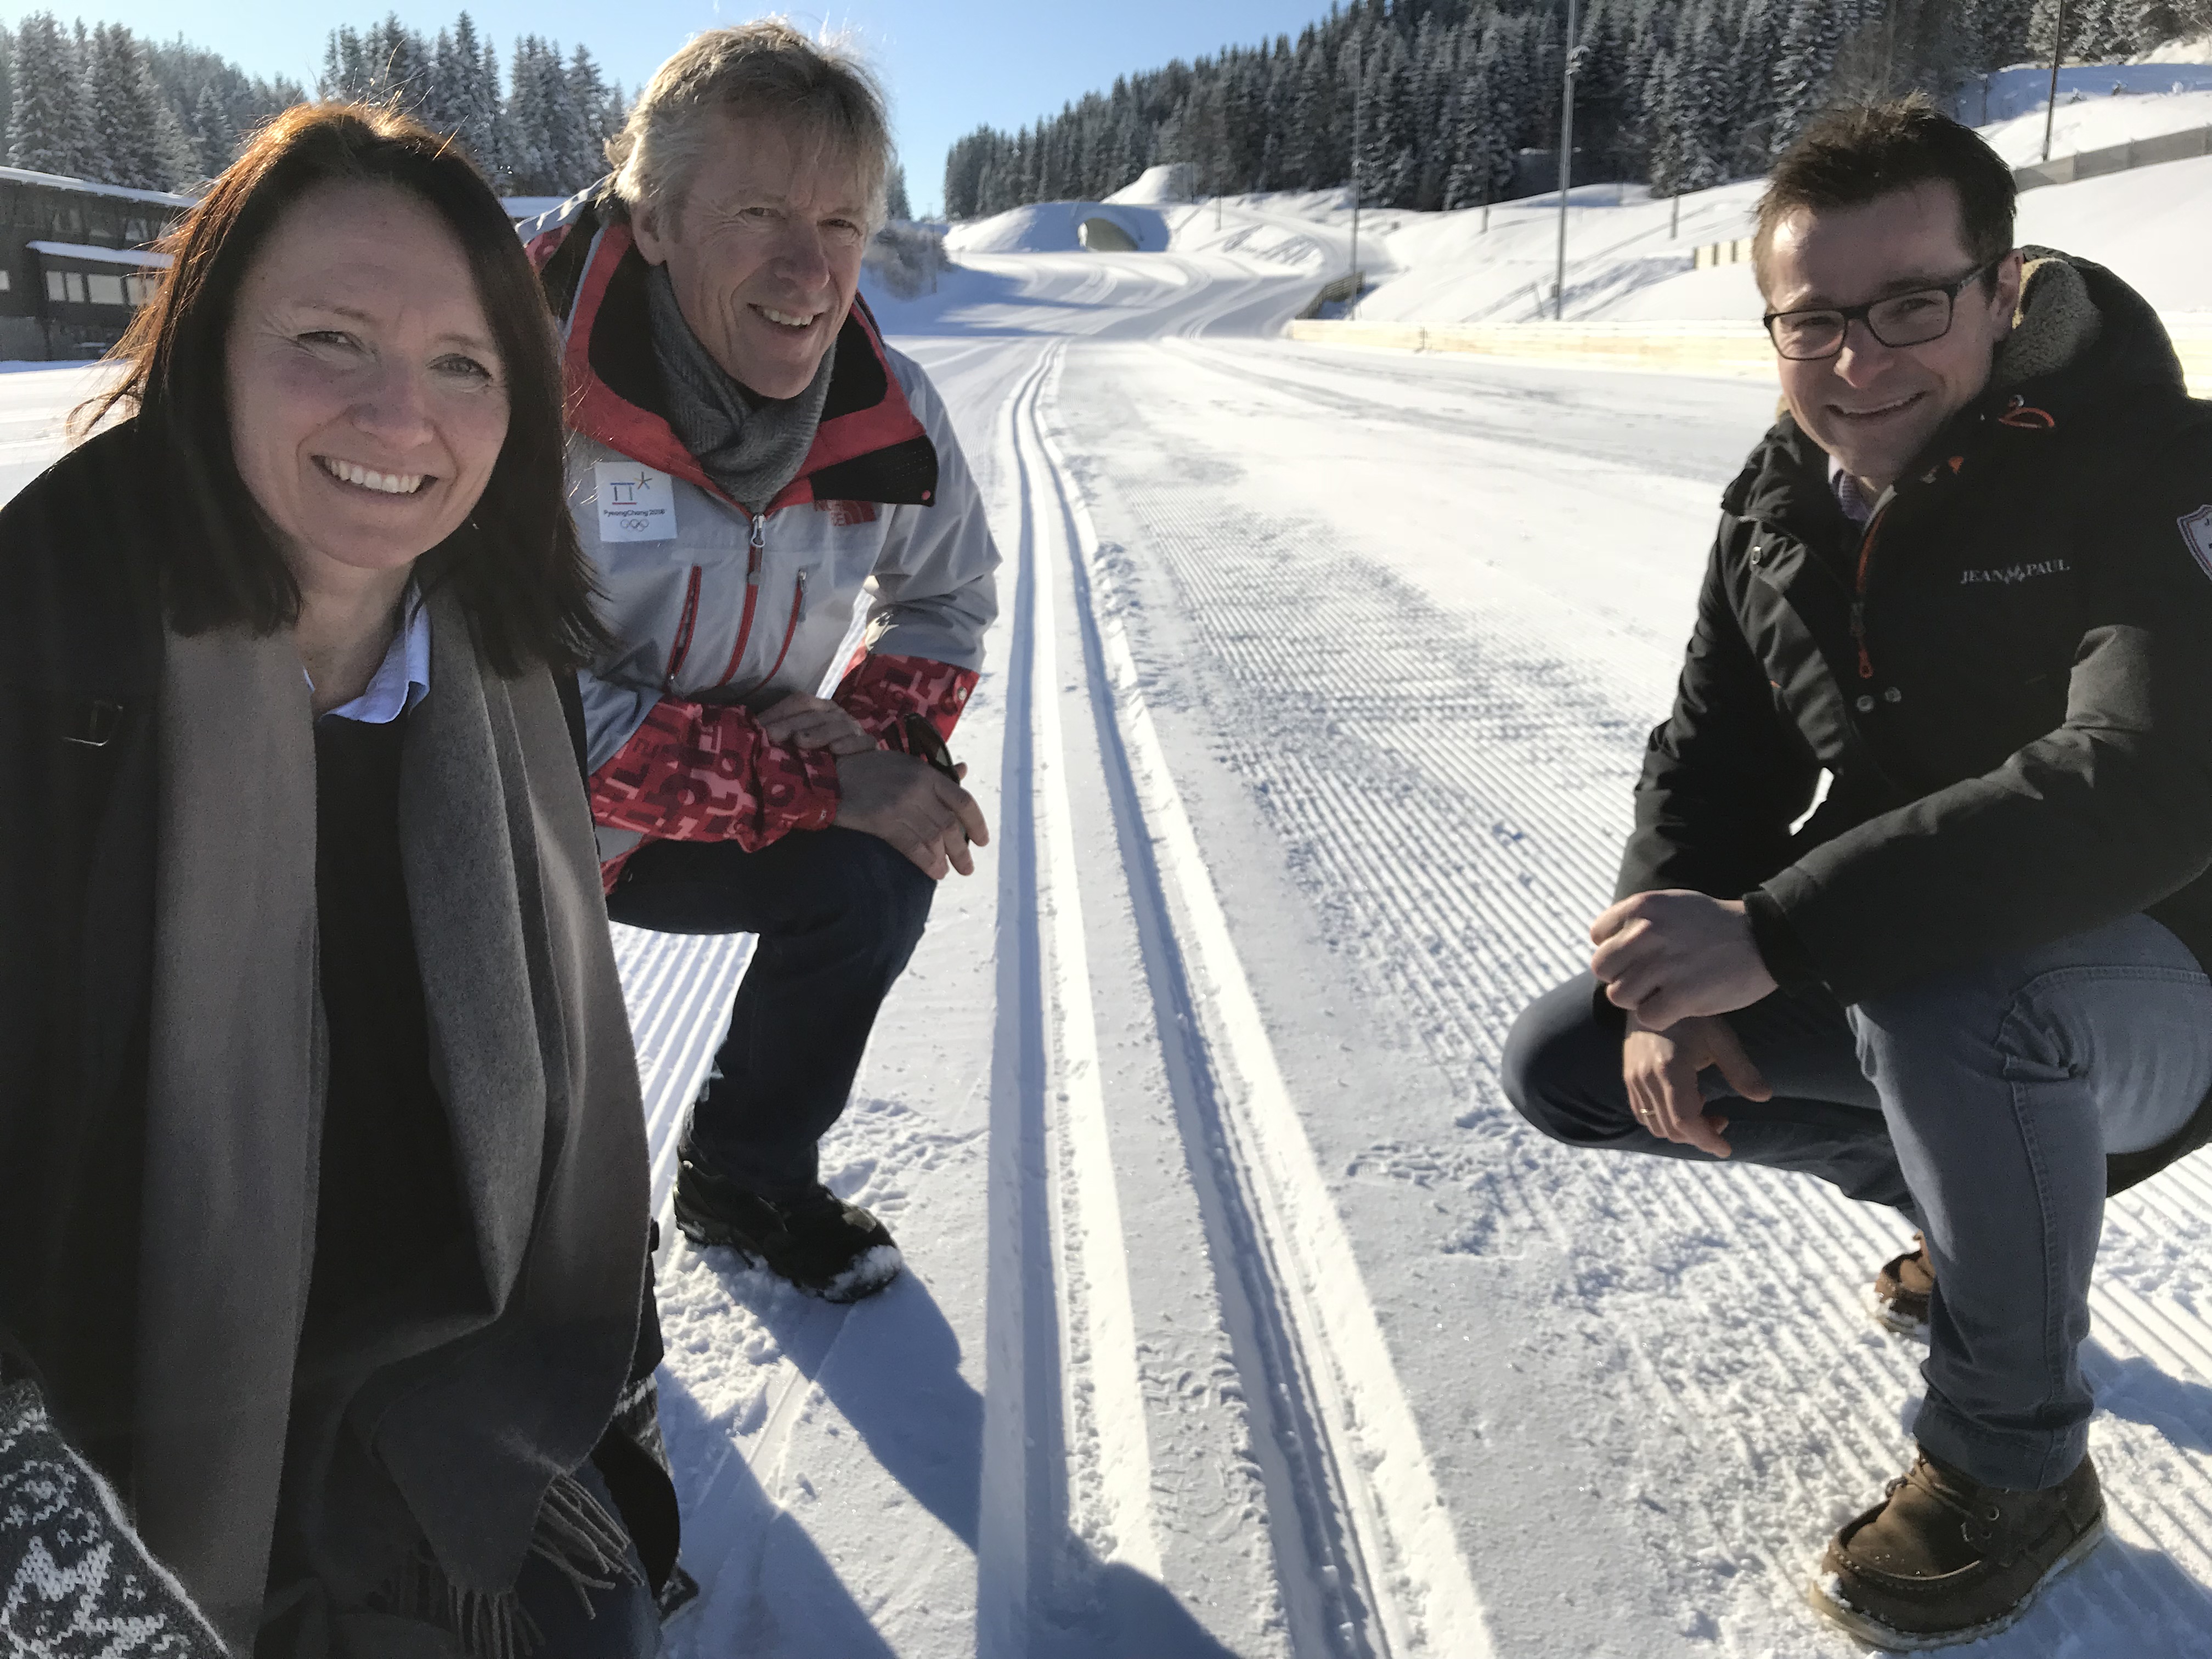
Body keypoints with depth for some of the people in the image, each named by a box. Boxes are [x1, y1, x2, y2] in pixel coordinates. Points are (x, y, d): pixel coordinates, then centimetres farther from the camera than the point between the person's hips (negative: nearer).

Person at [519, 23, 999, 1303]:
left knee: (875, 878, -16)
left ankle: (748, 1180, 12)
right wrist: (820, 788, -31)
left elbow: (948, 597, 5)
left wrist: (884, 734, -17)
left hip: (731, 797, 4)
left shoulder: (891, 414, -13)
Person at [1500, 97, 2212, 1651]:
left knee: (1952, 997, -40)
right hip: (1896, 966, 7)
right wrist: (1669, 977, -18)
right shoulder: (1782, 504, -2)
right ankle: (1981, 1200, 18)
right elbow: (1712, 761, 1)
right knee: (1564, 1063, 0)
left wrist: (1769, 933, -43)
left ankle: (2017, 1462, -10)